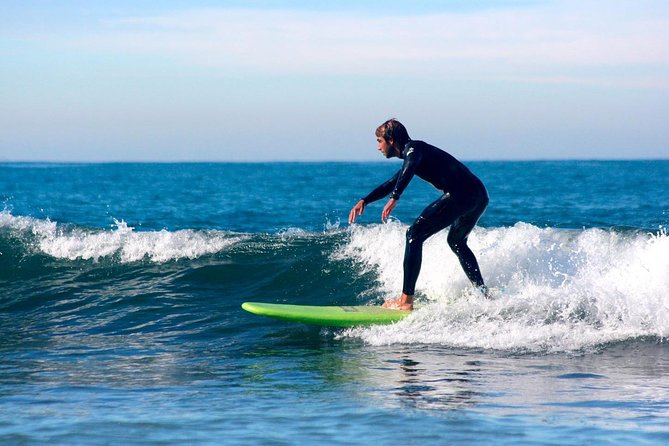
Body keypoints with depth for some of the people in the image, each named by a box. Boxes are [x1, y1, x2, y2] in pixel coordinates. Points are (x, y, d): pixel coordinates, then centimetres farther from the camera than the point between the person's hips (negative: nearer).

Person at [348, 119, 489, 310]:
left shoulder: (412, 149, -3)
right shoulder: (414, 153, 28)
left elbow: (408, 171, -26)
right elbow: (393, 183, 40)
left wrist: (395, 198, -39)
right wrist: (364, 201, 37)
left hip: (461, 193, -10)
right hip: (480, 196, 10)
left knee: (414, 235, -7)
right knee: (456, 241, 32)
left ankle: (406, 300, -13)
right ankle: (484, 295, 31)